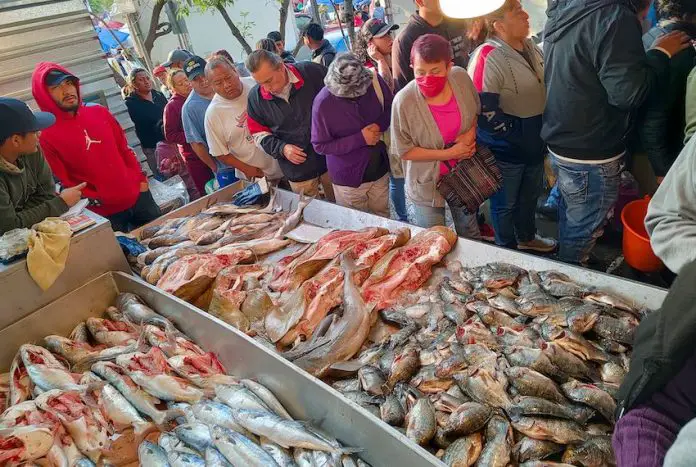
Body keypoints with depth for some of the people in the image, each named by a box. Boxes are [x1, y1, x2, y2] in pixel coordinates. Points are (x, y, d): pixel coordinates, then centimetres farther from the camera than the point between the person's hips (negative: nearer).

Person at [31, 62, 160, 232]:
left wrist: (141, 178, 6)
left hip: (138, 195, 5)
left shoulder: (98, 112, 3)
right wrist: (95, 201, -16)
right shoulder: (45, 135, -12)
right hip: (105, 211, -5)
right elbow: (61, 182, -11)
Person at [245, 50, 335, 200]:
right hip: (298, 170, 1)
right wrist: (282, 148, -12)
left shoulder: (312, 72, -14)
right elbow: (259, 134, 5)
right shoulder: (255, 97, -5)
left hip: (331, 157, -1)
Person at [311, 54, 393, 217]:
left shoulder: (374, 80, -15)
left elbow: (390, 107, 3)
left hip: (380, 171, 3)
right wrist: (360, 139, -23)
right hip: (348, 179, -3)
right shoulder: (323, 103, -25)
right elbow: (320, 146, -17)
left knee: (383, 219, 23)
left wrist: (381, 124, -19)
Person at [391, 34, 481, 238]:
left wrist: (472, 132, -16)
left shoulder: (461, 78, -15)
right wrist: (449, 154, -22)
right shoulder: (404, 101, -27)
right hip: (428, 183, -4)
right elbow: (404, 150, -19)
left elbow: (477, 112, 5)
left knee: (470, 231, 28)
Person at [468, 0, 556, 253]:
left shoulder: (531, 48, 4)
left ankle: (527, 238, 49)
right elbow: (484, 112, -28)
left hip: (534, 144, 8)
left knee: (530, 195, 25)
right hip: (505, 150, -8)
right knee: (505, 204, 11)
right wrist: (519, 132, -18)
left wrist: (540, 133, 9)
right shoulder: (488, 57, -23)